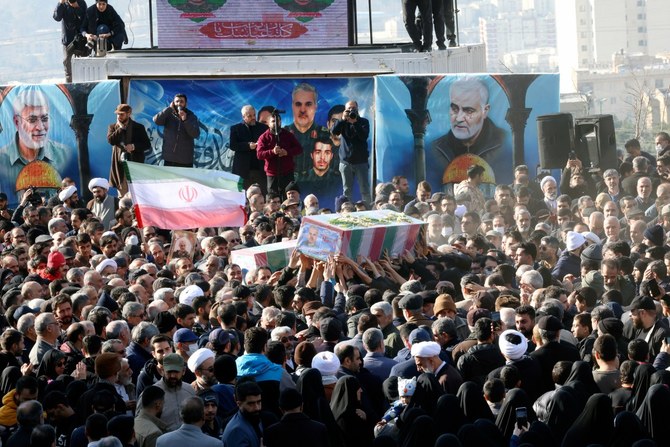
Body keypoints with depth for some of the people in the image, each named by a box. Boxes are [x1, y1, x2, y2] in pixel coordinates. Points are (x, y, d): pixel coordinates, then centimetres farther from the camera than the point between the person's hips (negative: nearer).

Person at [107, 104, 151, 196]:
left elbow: (147, 145, 4)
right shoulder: (113, 127, 11)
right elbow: (110, 140, -7)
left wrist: (134, 146, -12)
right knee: (122, 194, -1)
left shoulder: (138, 127, 6)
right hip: (120, 163, 2)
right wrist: (121, 128, -5)